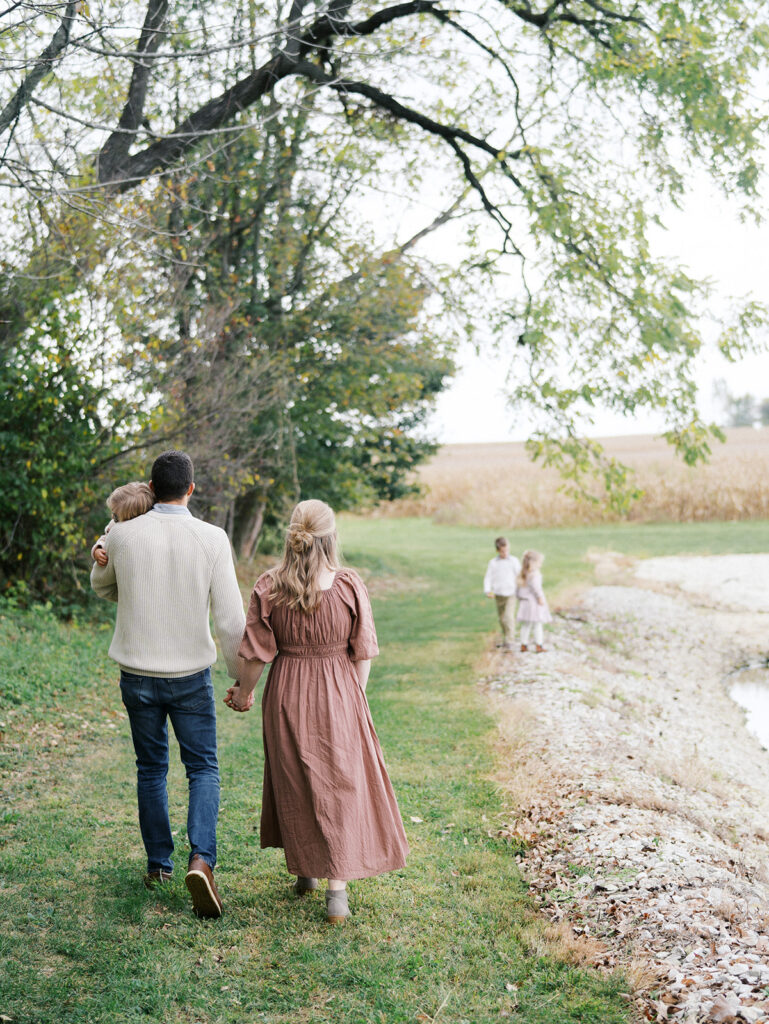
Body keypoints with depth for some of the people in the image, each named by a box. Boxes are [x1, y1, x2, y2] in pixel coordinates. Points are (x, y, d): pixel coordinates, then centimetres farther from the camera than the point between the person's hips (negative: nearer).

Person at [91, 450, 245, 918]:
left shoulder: (122, 535, -7)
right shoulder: (212, 538, -11)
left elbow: (102, 586, 14)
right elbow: (230, 618, -10)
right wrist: (241, 676, 0)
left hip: (137, 676, 2)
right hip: (191, 675, -2)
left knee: (151, 769, 17)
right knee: (204, 769, 9)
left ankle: (159, 864, 26)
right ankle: (202, 860, -10)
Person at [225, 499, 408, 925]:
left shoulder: (268, 588, -11)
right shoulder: (350, 586, -12)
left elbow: (258, 653, -5)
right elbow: (362, 653, -5)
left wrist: (243, 693, 12)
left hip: (287, 696, 2)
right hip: (338, 698, -1)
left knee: (294, 784, 18)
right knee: (340, 787, 7)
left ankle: (304, 871, 33)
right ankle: (337, 890, 4)